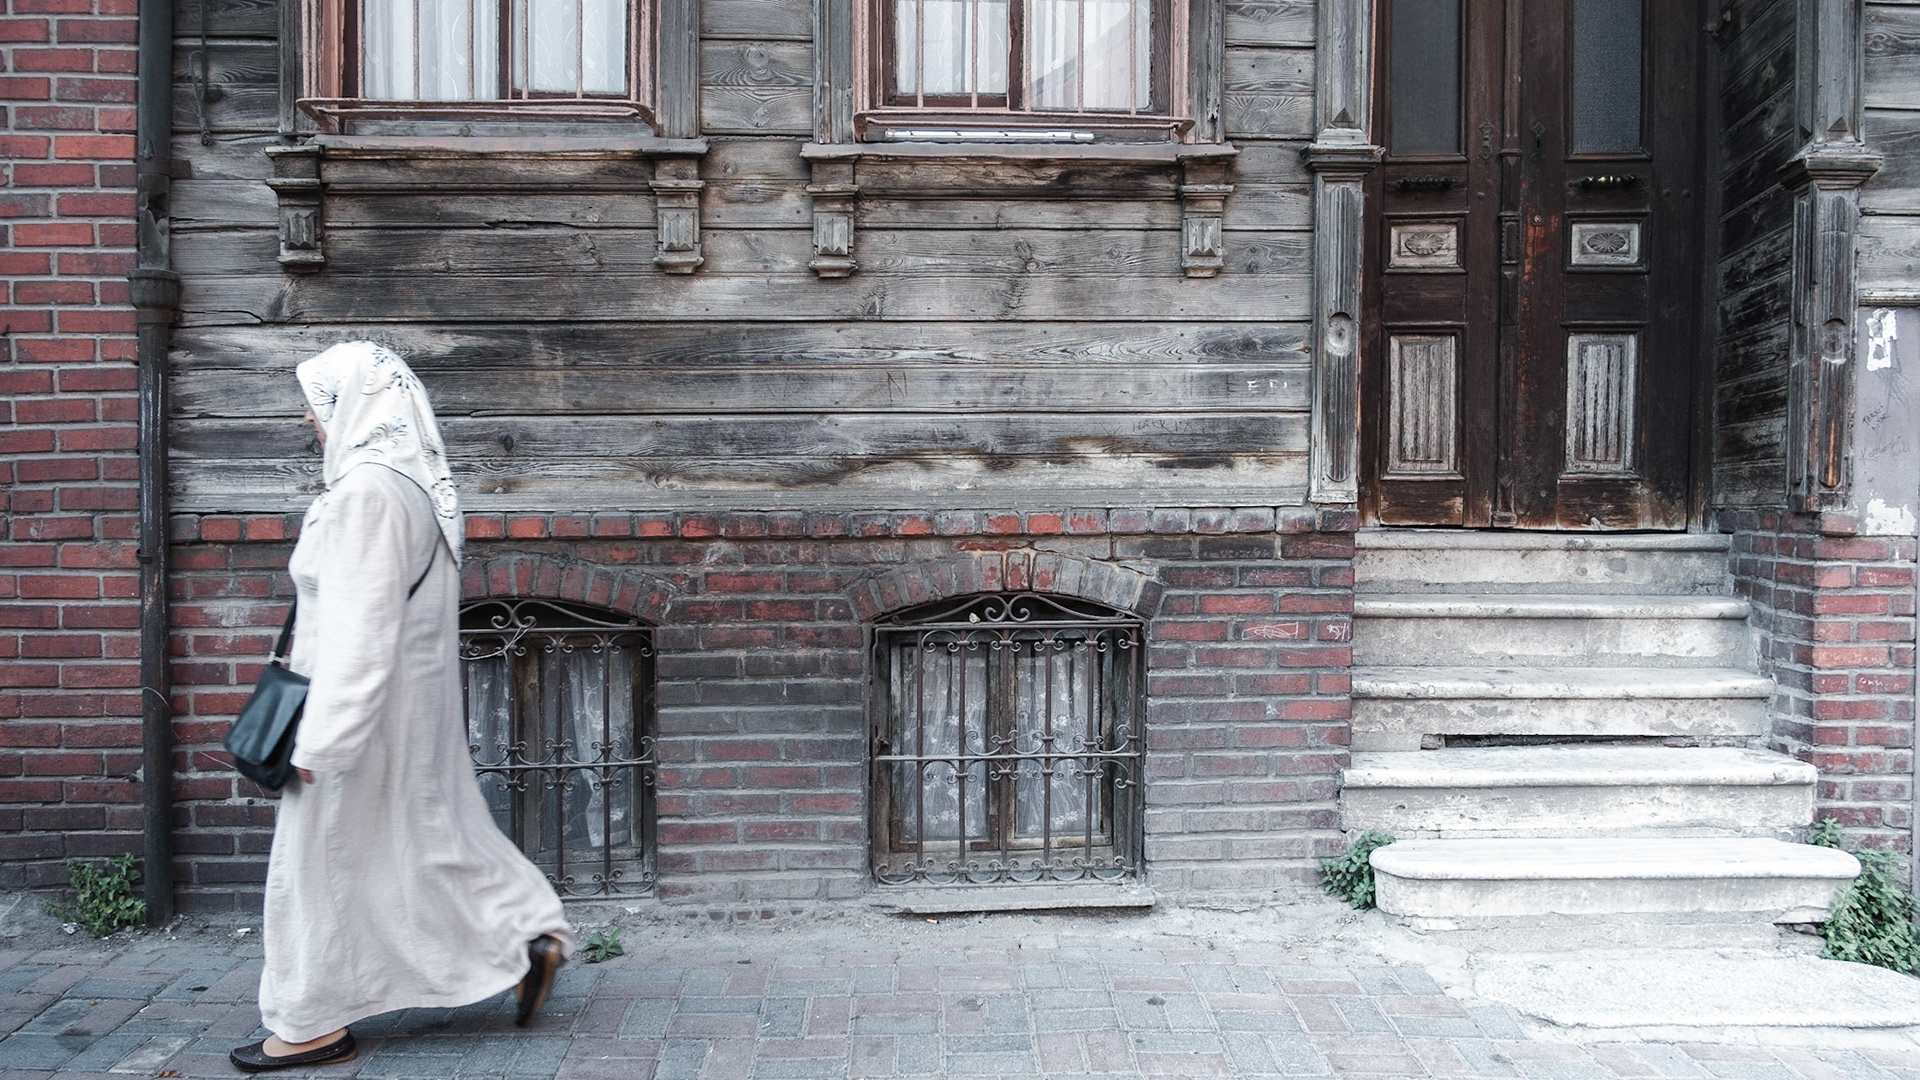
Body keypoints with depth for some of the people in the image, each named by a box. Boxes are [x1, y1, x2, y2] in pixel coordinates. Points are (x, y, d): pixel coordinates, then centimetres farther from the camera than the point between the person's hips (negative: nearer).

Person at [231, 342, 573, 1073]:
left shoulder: (366, 489, -20)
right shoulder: (414, 483, 10)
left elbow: (358, 626, -24)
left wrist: (321, 737, -22)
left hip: (366, 708, -9)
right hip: (412, 703, 9)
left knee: (329, 856, 3)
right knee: (429, 834, 16)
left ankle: (312, 1024, 17)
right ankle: (531, 937, 17)